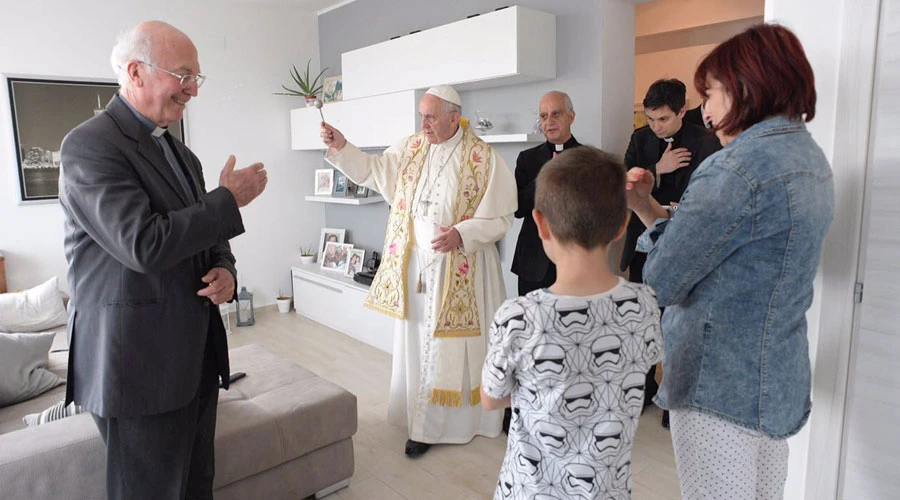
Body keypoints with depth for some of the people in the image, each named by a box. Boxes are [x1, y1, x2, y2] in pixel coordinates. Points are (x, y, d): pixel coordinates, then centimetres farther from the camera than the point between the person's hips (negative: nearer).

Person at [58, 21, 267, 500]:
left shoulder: (181, 153, 13)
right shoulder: (89, 145, -14)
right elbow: (144, 244, -26)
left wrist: (225, 270, -4)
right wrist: (229, 199, -15)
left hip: (197, 355, 8)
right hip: (139, 363, -7)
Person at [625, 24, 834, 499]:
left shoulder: (740, 166, -20)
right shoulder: (809, 157, 10)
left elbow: (664, 279, -19)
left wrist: (652, 217, -1)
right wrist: (648, 206, 5)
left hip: (719, 383, -9)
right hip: (777, 379, 10)